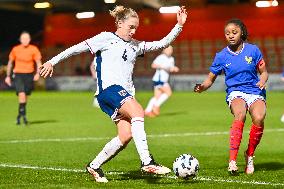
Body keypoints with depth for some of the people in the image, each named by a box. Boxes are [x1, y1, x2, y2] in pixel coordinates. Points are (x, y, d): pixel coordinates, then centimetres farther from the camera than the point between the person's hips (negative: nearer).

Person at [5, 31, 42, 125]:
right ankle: (23, 115, -15)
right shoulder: (15, 49, 3)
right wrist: (8, 76, 11)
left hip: (29, 75, 1)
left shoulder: (34, 49, -1)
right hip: (18, 74, -1)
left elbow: (38, 62, -4)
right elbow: (10, 63, 13)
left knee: (26, 96, 8)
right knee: (21, 94, -19)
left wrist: (37, 73, -21)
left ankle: (19, 115, 27)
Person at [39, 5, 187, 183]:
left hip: (125, 94, 7)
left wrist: (179, 25, 9)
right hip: (109, 88, -7)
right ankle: (147, 162, -36)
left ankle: (95, 166, 10)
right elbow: (78, 47, 3)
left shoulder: (136, 45, 22)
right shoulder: (106, 38, 4)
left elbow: (162, 43, 20)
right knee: (138, 112, -29)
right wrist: (52, 61, -1)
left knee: (126, 135, -8)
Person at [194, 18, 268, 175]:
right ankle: (232, 160, -36)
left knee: (259, 118, -30)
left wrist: (262, 81, -12)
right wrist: (201, 87, -12)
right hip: (235, 93, 0)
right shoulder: (221, 56, 4)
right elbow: (210, 80, 9)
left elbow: (264, 72, 11)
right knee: (240, 115, -34)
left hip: (255, 92, 0)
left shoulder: (253, 50, 3)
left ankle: (250, 155, -4)